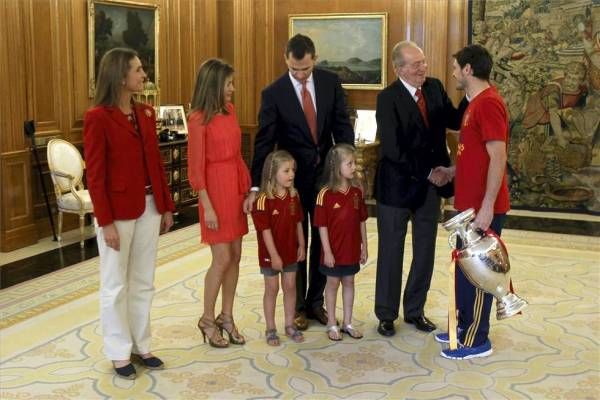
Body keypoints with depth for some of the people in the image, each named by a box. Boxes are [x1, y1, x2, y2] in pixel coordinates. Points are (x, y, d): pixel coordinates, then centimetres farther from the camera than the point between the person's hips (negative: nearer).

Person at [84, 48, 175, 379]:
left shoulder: (146, 113, 7)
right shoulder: (97, 117, -12)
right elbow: (95, 175, -13)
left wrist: (166, 206, 10)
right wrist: (106, 222, -16)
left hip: (149, 207, 6)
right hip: (118, 211, -6)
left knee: (143, 282, 14)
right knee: (115, 285, 7)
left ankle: (140, 345, 27)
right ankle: (119, 353, 19)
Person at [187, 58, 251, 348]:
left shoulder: (230, 110, 8)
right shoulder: (198, 120, -12)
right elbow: (196, 168, -13)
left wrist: (248, 185, 10)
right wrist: (207, 206, -15)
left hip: (236, 187, 7)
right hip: (215, 188, -7)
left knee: (235, 256, 9)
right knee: (222, 259, -4)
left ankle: (226, 317, 21)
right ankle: (207, 320, 13)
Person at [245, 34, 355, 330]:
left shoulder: (331, 82, -4)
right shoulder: (273, 93, -12)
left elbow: (342, 126, 2)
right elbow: (264, 142, -14)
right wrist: (256, 186, -18)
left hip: (326, 173, 3)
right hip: (292, 177, -3)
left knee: (322, 240, 11)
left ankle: (315, 301, 25)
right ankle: (297, 305, 21)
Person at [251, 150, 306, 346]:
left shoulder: (294, 195, -1)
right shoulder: (263, 200, -19)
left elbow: (298, 222, 7)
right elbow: (265, 230, -19)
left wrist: (301, 245, 5)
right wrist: (274, 255, -19)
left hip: (291, 251, 5)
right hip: (271, 254, -5)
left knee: (290, 287, 14)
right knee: (272, 289, 7)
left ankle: (290, 325, 28)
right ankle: (270, 329, 19)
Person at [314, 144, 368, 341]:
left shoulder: (357, 191, -2)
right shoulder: (326, 194, -17)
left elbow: (361, 221, 5)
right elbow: (322, 226, -14)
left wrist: (364, 247, 7)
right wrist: (327, 251, -14)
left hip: (352, 249, 5)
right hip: (334, 251, -5)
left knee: (349, 282, 15)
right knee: (333, 283, 10)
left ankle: (347, 323, 28)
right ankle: (332, 324, 23)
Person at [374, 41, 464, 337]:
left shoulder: (435, 87, 1)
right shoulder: (388, 98, -16)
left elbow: (454, 122, 1)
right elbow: (393, 149, -21)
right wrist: (427, 172, -18)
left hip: (430, 183, 6)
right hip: (398, 184, -5)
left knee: (425, 251, 14)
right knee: (391, 251, 8)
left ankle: (415, 310, 30)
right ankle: (386, 314, 23)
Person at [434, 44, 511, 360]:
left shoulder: (488, 103, -18)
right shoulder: (476, 103, 14)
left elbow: (498, 159, -23)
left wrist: (487, 207, -25)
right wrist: (452, 171, 15)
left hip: (484, 207, -10)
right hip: (470, 203, 10)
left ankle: (476, 340, 12)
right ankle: (465, 326, 30)